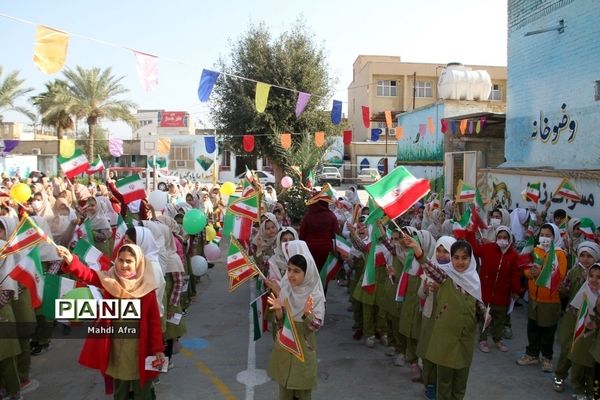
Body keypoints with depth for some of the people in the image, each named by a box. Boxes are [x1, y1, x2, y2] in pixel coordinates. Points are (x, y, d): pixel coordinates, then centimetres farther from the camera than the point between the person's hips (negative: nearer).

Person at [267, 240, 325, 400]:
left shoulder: (315, 295, -16)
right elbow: (280, 324, -1)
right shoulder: (284, 291, -5)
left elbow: (316, 326, -16)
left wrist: (307, 314, -34)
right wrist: (278, 310, -21)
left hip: (304, 347, -3)